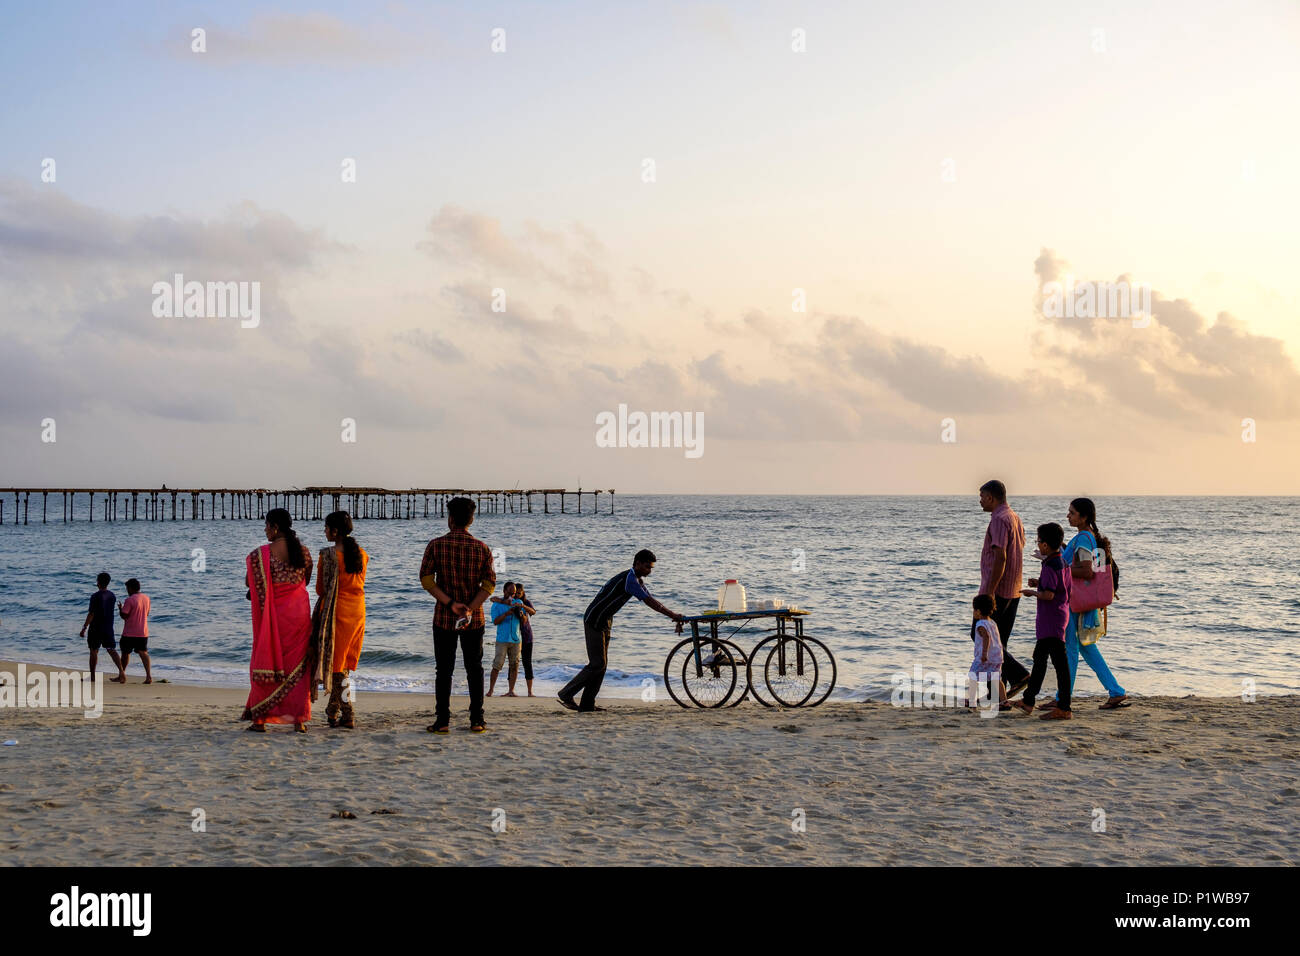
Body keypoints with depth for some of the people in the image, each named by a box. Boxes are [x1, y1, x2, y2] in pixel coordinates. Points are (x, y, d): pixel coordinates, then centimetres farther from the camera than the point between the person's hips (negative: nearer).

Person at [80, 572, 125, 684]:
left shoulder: (95, 596, -15)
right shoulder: (112, 596, 4)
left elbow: (91, 614, -16)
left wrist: (84, 628, -11)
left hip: (96, 628, -5)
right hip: (109, 628, 5)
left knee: (94, 651, 7)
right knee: (111, 650, 6)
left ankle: (92, 676, 15)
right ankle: (122, 672, -8)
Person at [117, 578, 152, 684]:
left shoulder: (130, 600, -16)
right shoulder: (146, 598, 5)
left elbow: (124, 615, -14)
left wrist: (120, 609, 4)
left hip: (130, 633, -5)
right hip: (143, 632, 5)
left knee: (125, 653, 11)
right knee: (143, 653, 2)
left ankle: (122, 674, 23)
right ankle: (149, 676, -12)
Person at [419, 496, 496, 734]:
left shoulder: (436, 545, -4)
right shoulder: (482, 548, -1)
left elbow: (426, 579, -10)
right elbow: (489, 583, -6)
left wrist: (451, 604, -14)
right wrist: (470, 609, -13)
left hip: (443, 617, -1)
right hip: (474, 618, 1)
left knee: (444, 670, 4)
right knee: (475, 669, 9)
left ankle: (442, 721, 1)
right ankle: (477, 720, 7)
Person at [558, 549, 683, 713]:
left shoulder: (637, 581, 11)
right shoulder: (629, 579, -21)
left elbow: (651, 601, 15)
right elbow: (649, 602, -23)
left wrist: (673, 615, 8)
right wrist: (673, 615, -19)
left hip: (605, 621, 10)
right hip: (594, 621, -10)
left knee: (602, 663, 8)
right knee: (597, 664, -10)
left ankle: (587, 704, 9)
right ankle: (566, 694, -3)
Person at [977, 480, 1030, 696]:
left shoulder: (999, 520, -15)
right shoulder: (1015, 518, 16)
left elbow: (1000, 557, -23)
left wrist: (990, 591, -24)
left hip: (997, 590, -10)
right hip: (1013, 590, 10)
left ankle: (1018, 675, -11)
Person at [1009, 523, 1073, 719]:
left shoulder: (1050, 567, -20)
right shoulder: (1063, 563, 10)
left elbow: (1049, 595, -26)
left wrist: (1032, 592, -9)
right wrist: (1040, 583, 10)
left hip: (1052, 619, -11)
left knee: (1059, 662, -7)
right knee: (1039, 657, 18)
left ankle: (1064, 709, -4)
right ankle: (1028, 701, 27)